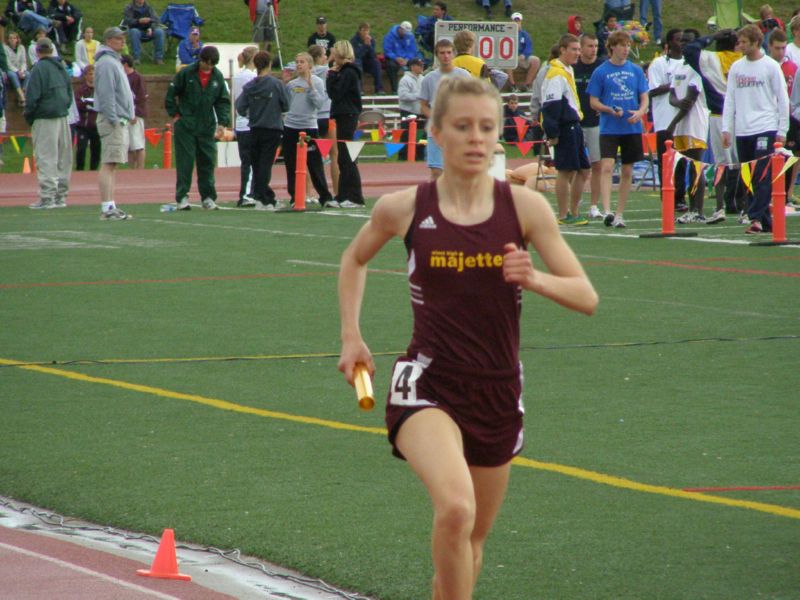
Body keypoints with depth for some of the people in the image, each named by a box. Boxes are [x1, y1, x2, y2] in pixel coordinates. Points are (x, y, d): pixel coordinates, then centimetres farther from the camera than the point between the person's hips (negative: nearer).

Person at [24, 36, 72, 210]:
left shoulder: (39, 69, -11)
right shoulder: (61, 67, 12)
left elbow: (33, 97, -14)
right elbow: (70, 93, 17)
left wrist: (28, 116, -2)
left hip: (45, 119, -7)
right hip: (62, 117, 7)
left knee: (45, 158, -7)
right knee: (62, 159, 11)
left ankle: (47, 197, -11)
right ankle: (61, 195, 16)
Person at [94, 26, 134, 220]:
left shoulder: (114, 62, 20)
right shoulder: (107, 63, -12)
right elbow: (106, 94, -19)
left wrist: (127, 116, 19)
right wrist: (113, 118, -22)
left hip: (120, 120, 11)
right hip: (113, 121, -11)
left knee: (112, 165, 11)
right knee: (108, 164, -12)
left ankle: (110, 206, 13)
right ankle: (107, 208, -16)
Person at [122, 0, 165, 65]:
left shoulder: (149, 8, 6)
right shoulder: (129, 8, 0)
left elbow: (155, 20, -5)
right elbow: (127, 21, -15)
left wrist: (151, 28, -26)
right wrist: (139, 21, -32)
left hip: (148, 31, 2)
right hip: (137, 31, -2)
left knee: (159, 31, -27)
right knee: (134, 32, -36)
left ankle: (158, 58, -22)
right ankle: (136, 58, -36)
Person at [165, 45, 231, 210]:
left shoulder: (218, 77, 3)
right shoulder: (186, 73, -6)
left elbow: (223, 101, 6)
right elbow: (171, 94, 1)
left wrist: (223, 122, -4)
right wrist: (174, 114, -2)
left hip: (207, 127, 3)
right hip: (185, 126, -3)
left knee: (208, 162, 5)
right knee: (185, 161, -4)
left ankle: (208, 197, 13)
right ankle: (182, 197, -1)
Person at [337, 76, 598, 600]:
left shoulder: (524, 207, -5)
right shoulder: (404, 209, -5)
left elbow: (587, 298, -4)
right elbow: (355, 259, 17)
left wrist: (535, 279, -22)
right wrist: (351, 336, 9)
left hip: (499, 394, 3)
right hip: (428, 385, -3)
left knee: (471, 542, 17)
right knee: (456, 508, -31)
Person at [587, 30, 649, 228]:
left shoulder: (636, 71, 7)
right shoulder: (600, 72, -1)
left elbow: (644, 98, 9)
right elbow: (593, 102, 1)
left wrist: (640, 112, -12)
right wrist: (610, 110, -17)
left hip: (632, 128, 3)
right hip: (609, 128, -3)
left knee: (627, 172, 6)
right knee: (607, 167, -17)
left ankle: (619, 214, 14)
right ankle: (607, 211, -24)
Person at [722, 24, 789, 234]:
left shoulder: (771, 66, -1)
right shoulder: (736, 67, 11)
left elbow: (783, 100, 1)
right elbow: (730, 99, 13)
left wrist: (782, 130, -3)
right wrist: (726, 129, 6)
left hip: (765, 129, -5)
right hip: (742, 131, 5)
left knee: (762, 176, -12)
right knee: (750, 179, 5)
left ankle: (756, 218, -17)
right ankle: (765, 221, 9)